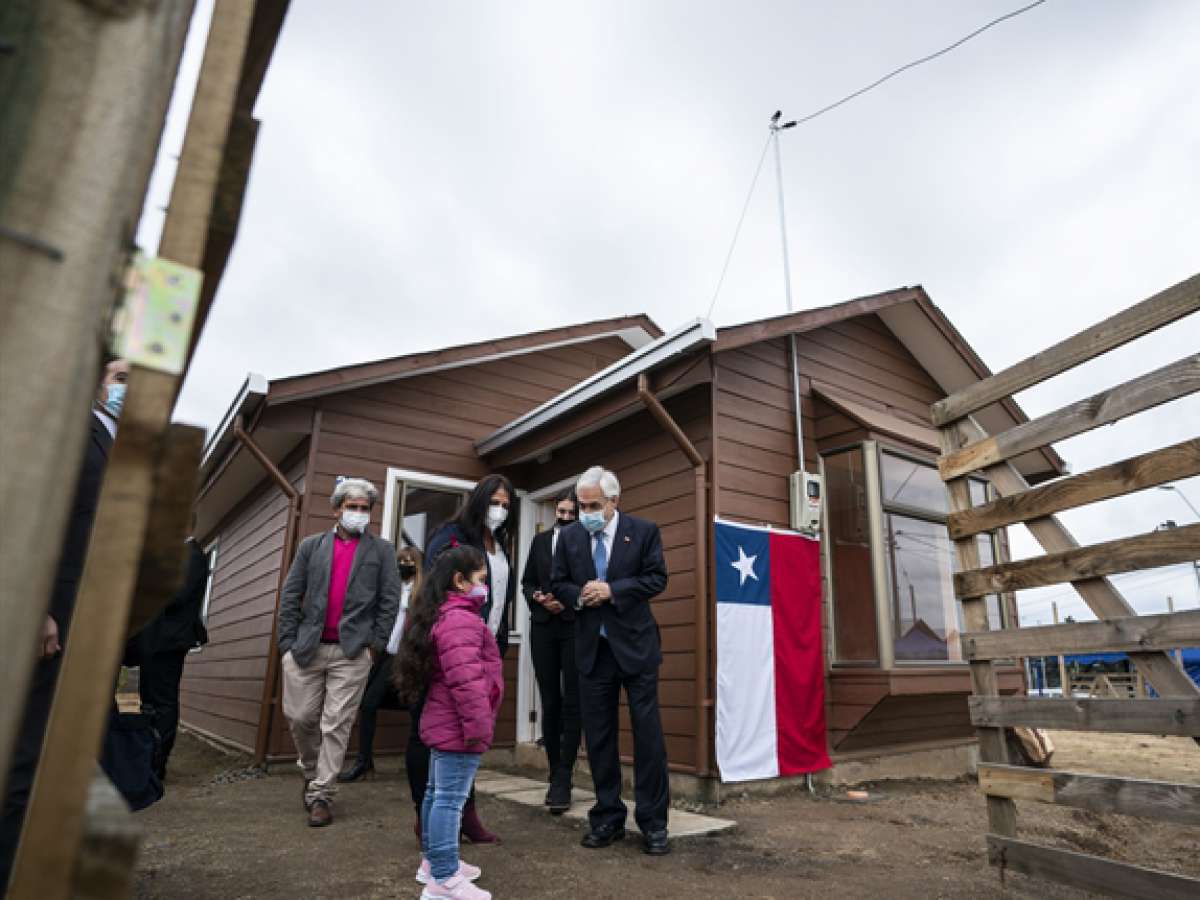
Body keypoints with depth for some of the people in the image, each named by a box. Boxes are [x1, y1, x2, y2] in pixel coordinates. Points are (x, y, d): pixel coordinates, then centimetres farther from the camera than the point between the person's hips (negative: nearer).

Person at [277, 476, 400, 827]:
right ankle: (311, 772, 36)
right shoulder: (311, 545, 10)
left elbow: (390, 601, 1)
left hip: (353, 651, -2)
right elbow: (290, 596, 7)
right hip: (307, 649, 2)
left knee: (336, 726, 0)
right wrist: (288, 643, 0)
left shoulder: (381, 550, 5)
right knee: (300, 718, 9)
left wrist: (376, 644, -5)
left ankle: (321, 795, 13)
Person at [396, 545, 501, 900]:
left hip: (444, 724, 11)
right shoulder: (461, 620, -21)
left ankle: (434, 860, 33)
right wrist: (479, 725, -24)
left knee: (437, 792, 19)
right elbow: (465, 680, -29)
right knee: (451, 798, -5)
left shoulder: (443, 616, 14)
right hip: (458, 728, -11)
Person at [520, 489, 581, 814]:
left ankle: (562, 781, -1)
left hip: (576, 628, -4)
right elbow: (527, 582, 14)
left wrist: (569, 600, -15)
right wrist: (538, 597, -6)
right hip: (543, 628, 4)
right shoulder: (540, 540, 13)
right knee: (550, 703, 8)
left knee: (572, 703, -5)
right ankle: (556, 776, 19)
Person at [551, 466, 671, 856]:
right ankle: (608, 818, 24)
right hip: (592, 648, 3)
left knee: (648, 733, 1)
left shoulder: (644, 531, -4)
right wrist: (579, 596, -11)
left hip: (635, 645, -3)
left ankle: (654, 822, 15)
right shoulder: (569, 536, 5)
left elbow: (657, 578, -7)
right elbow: (558, 584, 10)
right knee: (598, 735, 10)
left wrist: (612, 590, -17)